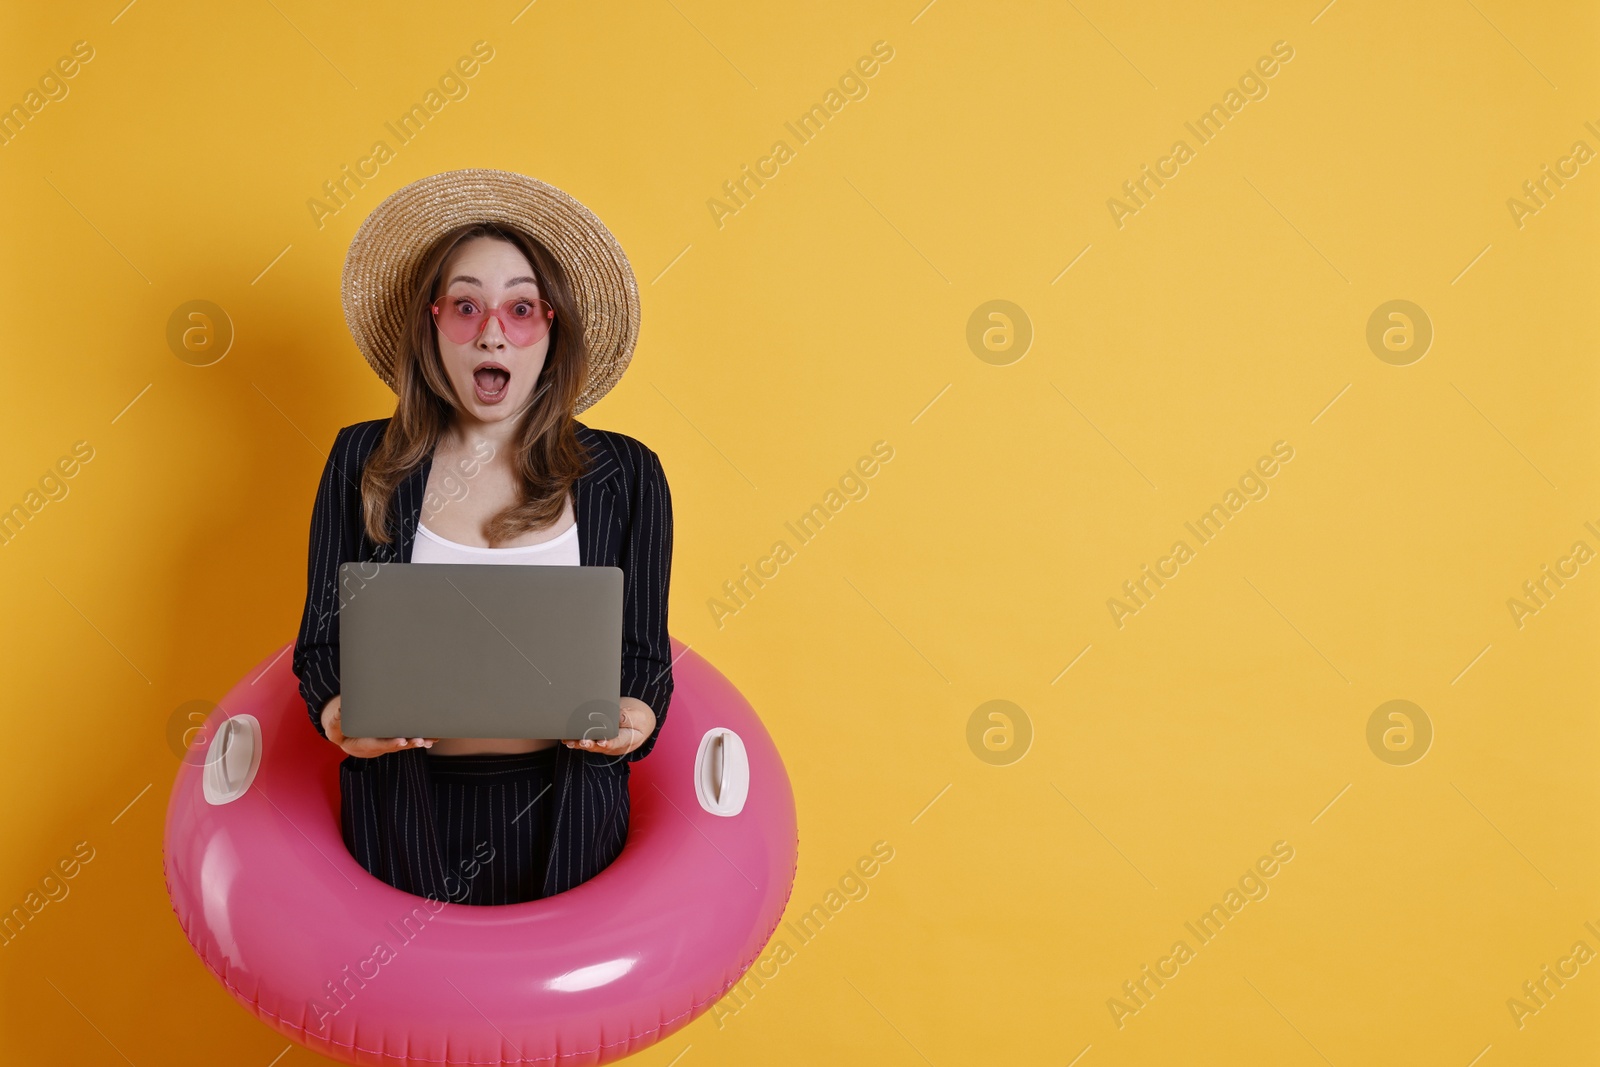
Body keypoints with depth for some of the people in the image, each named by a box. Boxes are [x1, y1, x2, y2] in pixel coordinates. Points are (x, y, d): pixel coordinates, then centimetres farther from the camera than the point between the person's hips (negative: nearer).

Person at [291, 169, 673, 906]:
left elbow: (645, 658, 3)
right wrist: (337, 716, -15)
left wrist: (633, 720, -18)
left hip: (561, 819, 0)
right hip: (404, 814, 1)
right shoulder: (364, 463, 3)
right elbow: (322, 639, 5)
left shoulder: (624, 477, 1)